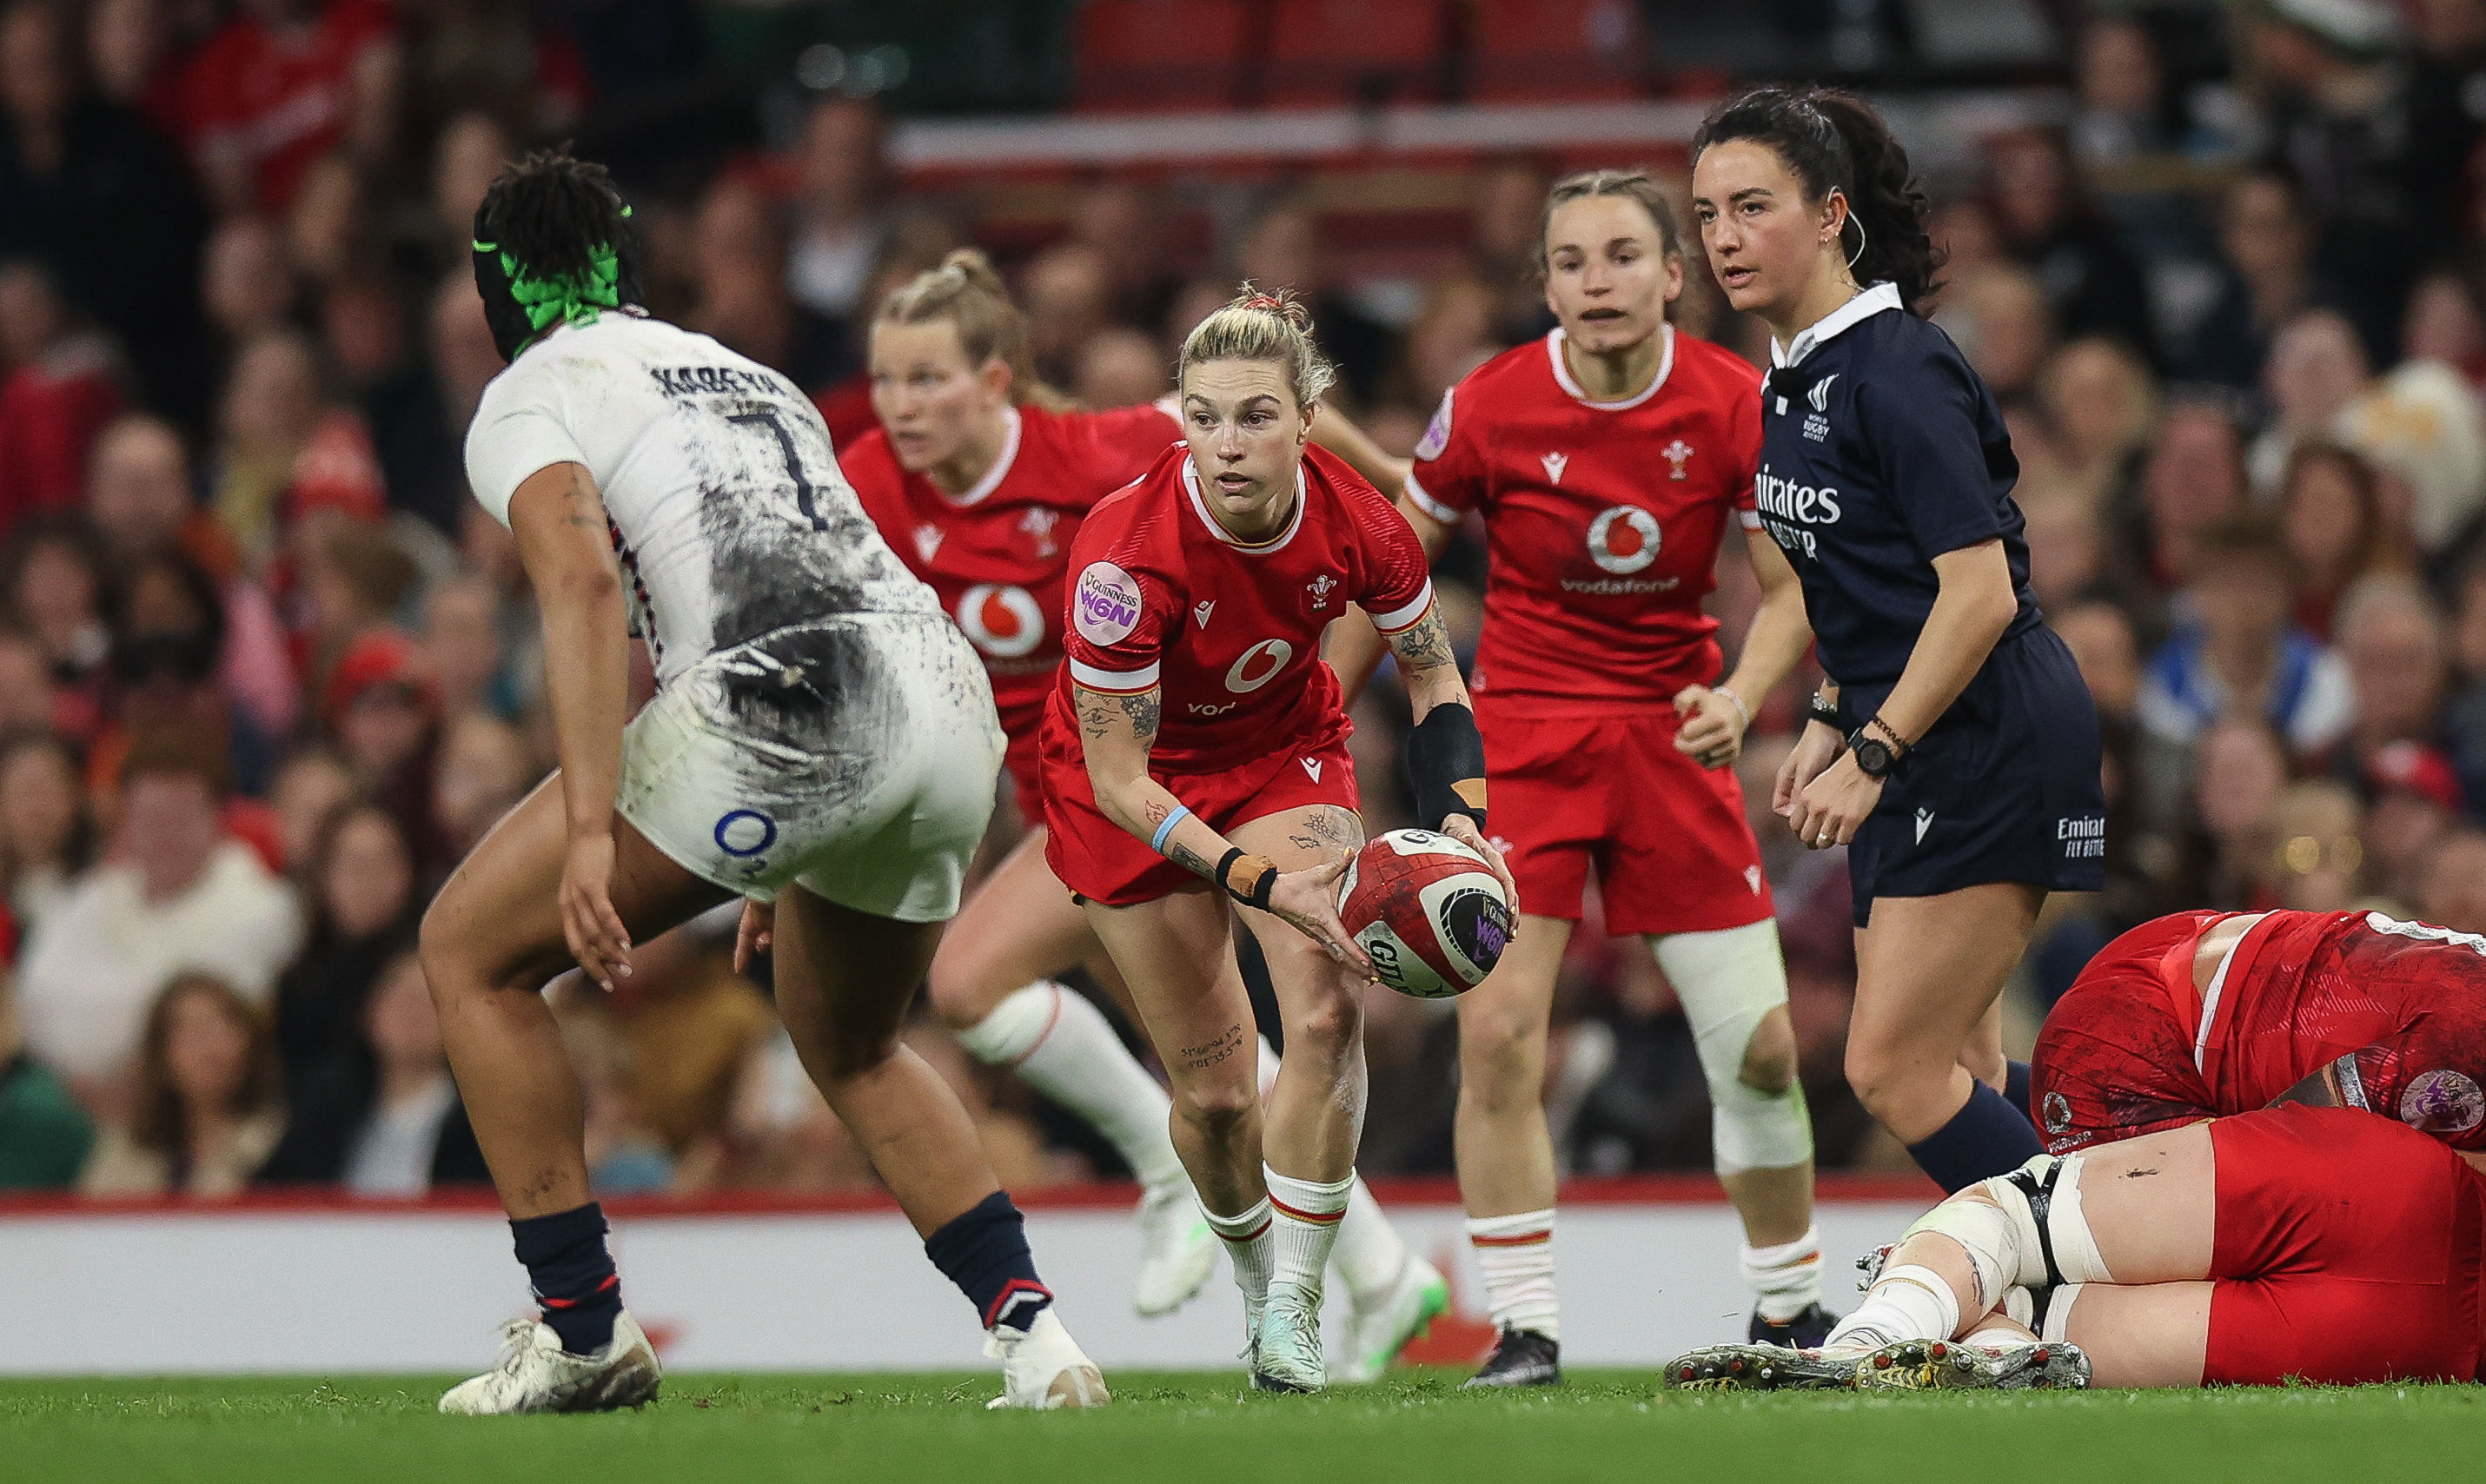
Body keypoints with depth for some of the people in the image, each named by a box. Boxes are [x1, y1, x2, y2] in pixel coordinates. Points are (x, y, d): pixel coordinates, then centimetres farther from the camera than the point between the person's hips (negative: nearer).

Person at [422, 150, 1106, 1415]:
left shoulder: (526, 403, 10)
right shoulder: (744, 375, 33)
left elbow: (583, 578, -10)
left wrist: (590, 829, -16)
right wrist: (792, 858, 47)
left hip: (782, 702, -7)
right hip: (954, 702, 7)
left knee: (472, 952, 11)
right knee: (850, 1045, 32)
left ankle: (581, 1327, 9)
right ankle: (1032, 1334, 17)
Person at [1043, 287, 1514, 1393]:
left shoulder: (1355, 523, -24)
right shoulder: (1126, 553, -35)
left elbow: (1433, 678, -5)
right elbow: (1120, 781, -28)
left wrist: (1462, 824, -21)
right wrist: (1264, 883, -38)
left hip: (1283, 752, 2)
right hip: (1133, 782, -2)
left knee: (1327, 1010, -21)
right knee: (1213, 1091, 0)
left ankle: (1294, 1305, -12)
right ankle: (1254, 1281, 30)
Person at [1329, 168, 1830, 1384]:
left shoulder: (1735, 406, -7)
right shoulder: (1491, 406, -10)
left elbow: (1793, 589, -2)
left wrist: (1739, 697, -21)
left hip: (1671, 733, 2)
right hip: (1520, 728, -1)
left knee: (1759, 1044, 0)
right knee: (1497, 1029, -16)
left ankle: (1789, 1311, 20)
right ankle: (1522, 1327, -7)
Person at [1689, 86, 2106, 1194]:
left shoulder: (1894, 372, -18)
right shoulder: (1795, 377, 11)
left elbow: (1980, 592, -22)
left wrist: (1871, 758, -19)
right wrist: (1831, 723, 16)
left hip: (1991, 742, -10)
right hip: (1916, 747, 10)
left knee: (1892, 1066, -10)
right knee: (1947, 1073, 10)